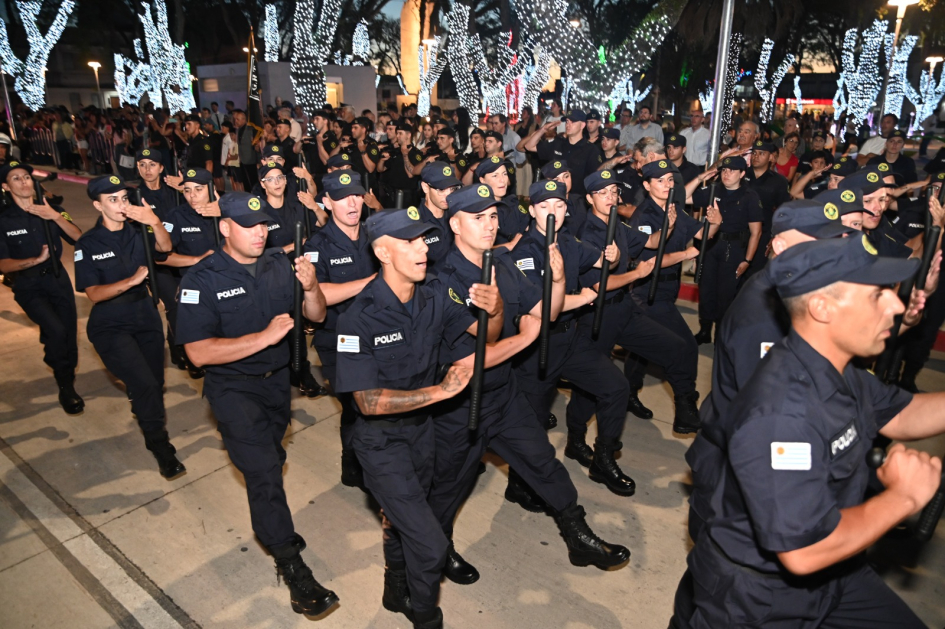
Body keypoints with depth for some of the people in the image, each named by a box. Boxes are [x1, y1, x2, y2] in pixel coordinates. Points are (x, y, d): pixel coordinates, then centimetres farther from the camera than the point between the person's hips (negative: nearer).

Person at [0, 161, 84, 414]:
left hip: (58, 278, 3)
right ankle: (65, 388, -4)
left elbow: (79, 238, -12)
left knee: (69, 334, 6)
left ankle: (68, 380, 33)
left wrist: (56, 217, -25)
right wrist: (36, 260, -26)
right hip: (28, 285, -3)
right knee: (56, 330, -23)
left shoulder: (51, 210, 2)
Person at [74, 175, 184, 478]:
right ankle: (161, 448, -2)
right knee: (145, 384, -19)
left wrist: (155, 222, -39)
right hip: (110, 326, -4)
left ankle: (148, 415, 51)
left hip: (146, 318, 4)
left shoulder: (137, 233, -1)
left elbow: (165, 246, -20)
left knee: (155, 384, 15)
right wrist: (132, 280, -31)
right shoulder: (88, 244, -10)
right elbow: (93, 294, -16)